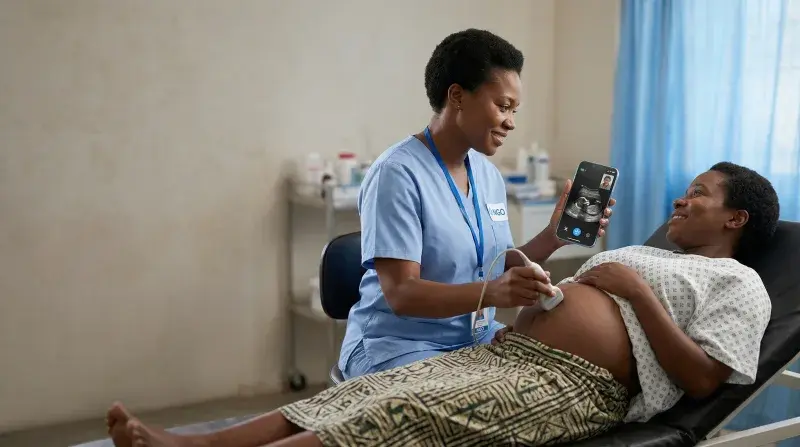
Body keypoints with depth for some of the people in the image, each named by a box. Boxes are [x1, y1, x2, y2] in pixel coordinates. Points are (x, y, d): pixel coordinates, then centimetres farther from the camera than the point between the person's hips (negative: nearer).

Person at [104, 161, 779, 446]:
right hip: (505, 352, 8)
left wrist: (638, 290, -8)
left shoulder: (738, 283, 10)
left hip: (572, 385, -8)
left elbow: (702, 379, -9)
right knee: (372, 390, -11)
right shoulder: (641, 255, 33)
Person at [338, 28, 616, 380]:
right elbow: (401, 293, -23)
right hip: (400, 346, -7)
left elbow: (502, 268, 10)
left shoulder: (489, 174, 7)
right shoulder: (397, 174, -17)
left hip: (477, 338, 8)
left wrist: (554, 237, -6)